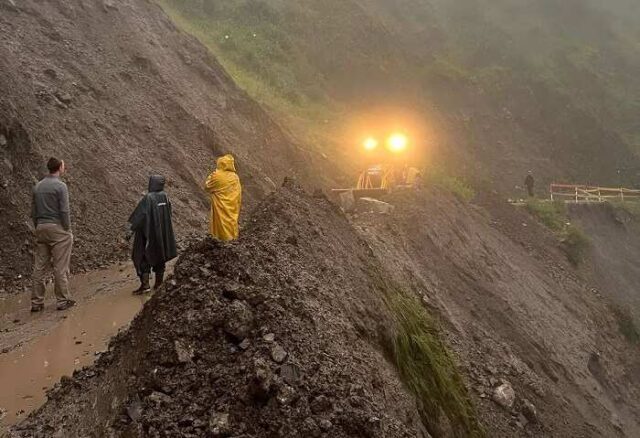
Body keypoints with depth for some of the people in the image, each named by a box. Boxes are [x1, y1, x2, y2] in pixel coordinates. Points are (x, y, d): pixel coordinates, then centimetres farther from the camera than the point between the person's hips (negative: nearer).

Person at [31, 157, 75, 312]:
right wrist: (68, 231, -6)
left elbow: (33, 212, 13)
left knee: (39, 267, 7)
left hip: (41, 229, 7)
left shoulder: (38, 186, 11)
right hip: (57, 229, -7)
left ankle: (36, 302, 10)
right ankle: (63, 300, 4)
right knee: (60, 267, -1)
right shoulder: (60, 186, -10)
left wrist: (38, 228, 18)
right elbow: (64, 211, -14)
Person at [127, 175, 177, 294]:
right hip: (162, 232, 6)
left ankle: (145, 284, -5)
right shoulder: (165, 196, 0)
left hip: (148, 232, -6)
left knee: (142, 257, 1)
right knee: (160, 255, 15)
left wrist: (131, 230, -22)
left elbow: (140, 214, -22)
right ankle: (159, 283, 20)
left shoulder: (148, 198, -17)